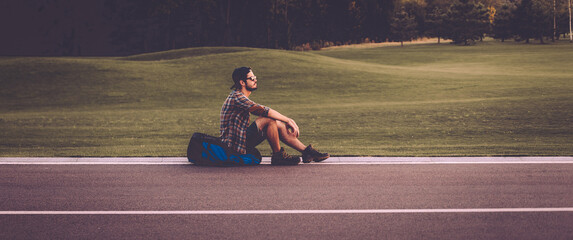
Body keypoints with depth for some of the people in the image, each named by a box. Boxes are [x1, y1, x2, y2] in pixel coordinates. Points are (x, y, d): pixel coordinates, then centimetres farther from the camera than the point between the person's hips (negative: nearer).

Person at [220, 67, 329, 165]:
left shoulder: (242, 97, 17)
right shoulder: (236, 97, -16)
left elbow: (262, 112, 16)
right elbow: (263, 110, -22)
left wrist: (289, 121, 4)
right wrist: (288, 120, -16)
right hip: (235, 144, -10)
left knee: (278, 125, 5)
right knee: (269, 120, -22)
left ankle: (306, 151, 6)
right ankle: (278, 156, -10)